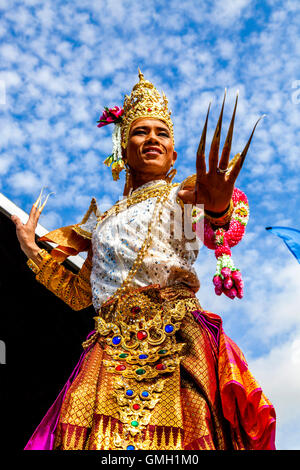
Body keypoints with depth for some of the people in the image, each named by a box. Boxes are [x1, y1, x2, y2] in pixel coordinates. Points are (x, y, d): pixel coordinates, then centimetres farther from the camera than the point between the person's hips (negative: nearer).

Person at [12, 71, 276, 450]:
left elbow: (218, 222, -14)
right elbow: (80, 294, 27)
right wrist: (33, 251, 27)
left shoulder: (182, 193, 11)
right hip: (110, 350, 4)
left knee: (171, 436, -17)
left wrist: (218, 205, -39)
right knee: (96, 433, -11)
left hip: (172, 339, -3)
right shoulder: (105, 220, 25)